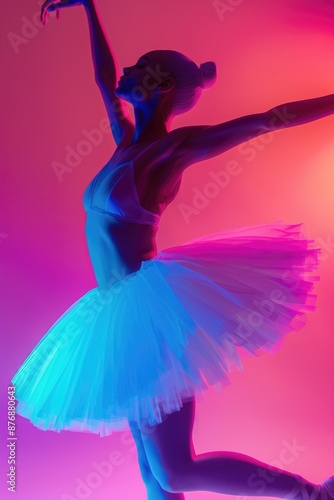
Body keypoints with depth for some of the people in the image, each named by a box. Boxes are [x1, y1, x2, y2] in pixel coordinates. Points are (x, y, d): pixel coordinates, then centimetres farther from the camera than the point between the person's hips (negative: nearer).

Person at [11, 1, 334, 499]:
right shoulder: (128, 142, 13)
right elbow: (102, 77, 24)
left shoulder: (175, 147, -7)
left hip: (146, 310, -8)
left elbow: (266, 120, -8)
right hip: (124, 314, 8)